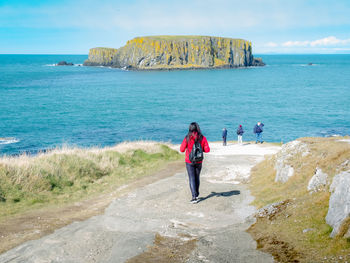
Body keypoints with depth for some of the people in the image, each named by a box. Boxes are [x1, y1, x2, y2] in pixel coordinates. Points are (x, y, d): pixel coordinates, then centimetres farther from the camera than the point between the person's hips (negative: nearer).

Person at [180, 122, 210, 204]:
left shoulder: (187, 138, -13)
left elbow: (182, 149, -8)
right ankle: (197, 195, 30)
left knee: (192, 179, 0)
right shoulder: (202, 138, -7)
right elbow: (207, 150, -8)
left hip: (189, 162, -2)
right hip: (199, 161, 3)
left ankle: (194, 197, -8)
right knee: (197, 178, 19)